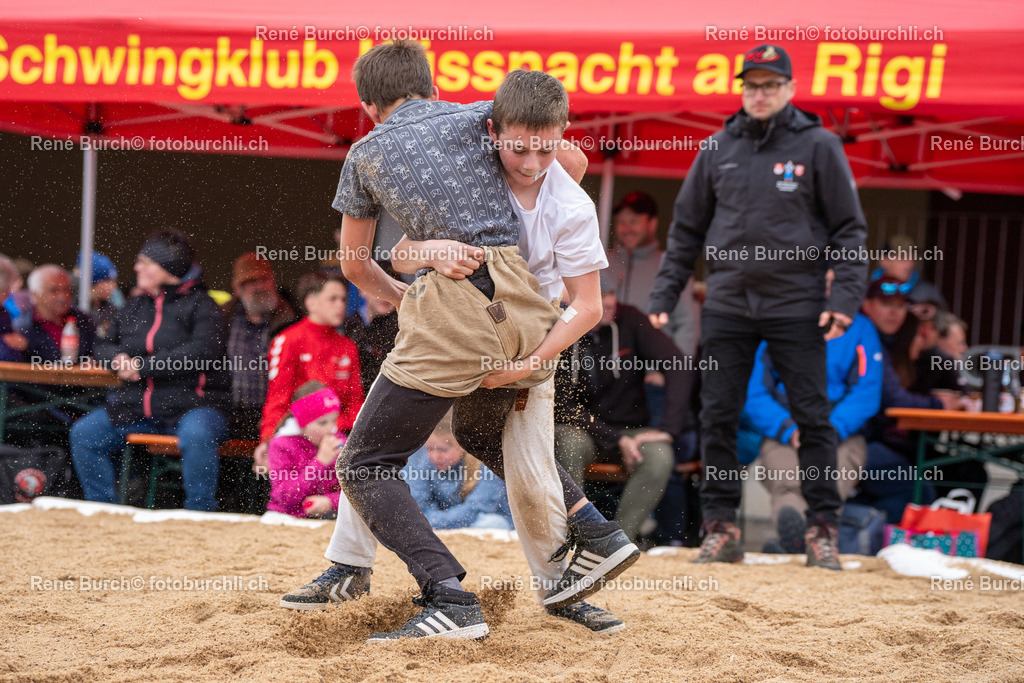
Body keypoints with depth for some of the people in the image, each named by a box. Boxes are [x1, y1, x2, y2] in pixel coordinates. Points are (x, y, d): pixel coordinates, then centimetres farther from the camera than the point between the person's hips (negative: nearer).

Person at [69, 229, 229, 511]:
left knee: (197, 436, -38)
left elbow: (203, 351, -19)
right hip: (135, 406, 7)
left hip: (189, 405, -6)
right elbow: (102, 347, 25)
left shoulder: (200, 305, -3)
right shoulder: (135, 306, 18)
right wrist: (118, 359, -2)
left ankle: (199, 514, -24)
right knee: (83, 433, -8)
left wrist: (144, 366, -18)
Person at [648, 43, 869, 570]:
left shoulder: (819, 146, 1)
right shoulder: (717, 149, 9)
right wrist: (665, 293, 7)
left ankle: (823, 529, 6)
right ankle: (721, 527, 9)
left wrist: (845, 295, -9)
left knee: (812, 418, -1)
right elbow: (687, 228, 14)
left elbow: (849, 228, 1)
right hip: (727, 304, 3)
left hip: (796, 306, -3)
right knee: (717, 417, 2)